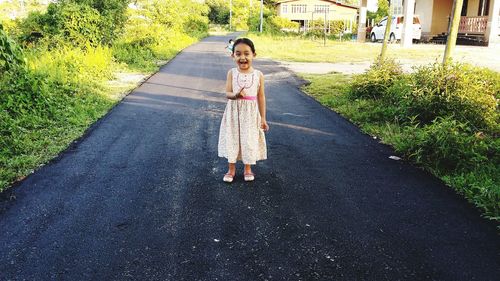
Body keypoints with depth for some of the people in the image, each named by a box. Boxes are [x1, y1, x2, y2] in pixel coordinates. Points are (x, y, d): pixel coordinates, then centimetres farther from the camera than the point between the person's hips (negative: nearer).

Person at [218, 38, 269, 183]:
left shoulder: (258, 75, -5)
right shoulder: (232, 73, -4)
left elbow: (261, 97, 0)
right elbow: (227, 93, -6)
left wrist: (263, 118, 2)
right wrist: (236, 95, -31)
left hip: (251, 112, 0)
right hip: (234, 111, 1)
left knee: (249, 139, 7)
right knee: (232, 138, 8)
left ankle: (248, 168, 28)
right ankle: (231, 168, 25)